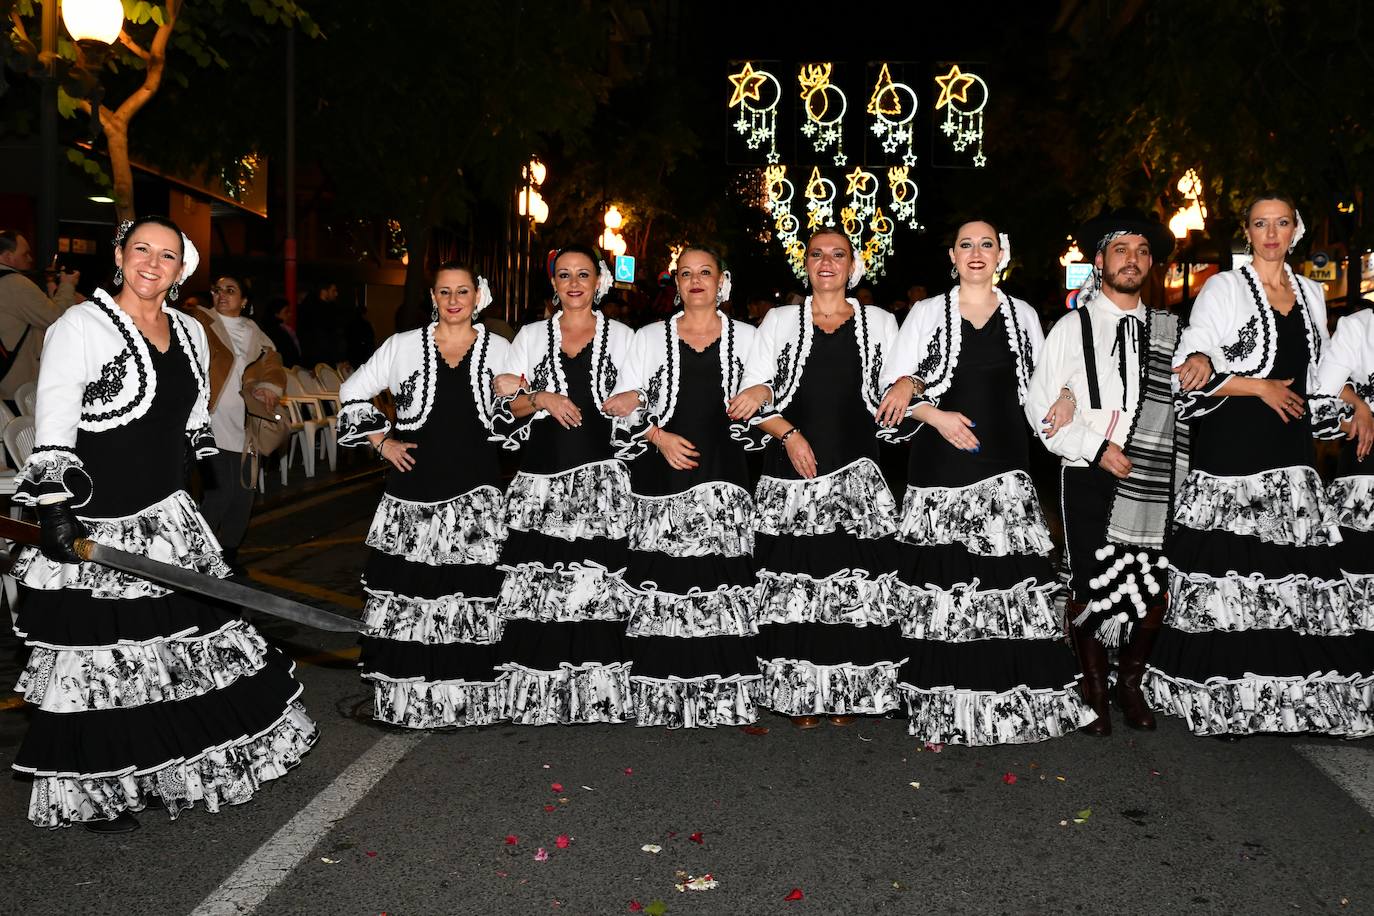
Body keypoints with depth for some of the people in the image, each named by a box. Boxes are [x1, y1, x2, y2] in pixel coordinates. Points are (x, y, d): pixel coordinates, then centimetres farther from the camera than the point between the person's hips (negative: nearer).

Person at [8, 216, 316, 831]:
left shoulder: (190, 333, 9)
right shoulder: (81, 327, -11)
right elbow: (53, 428, -16)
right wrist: (54, 509, -24)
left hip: (167, 514, 7)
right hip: (91, 523, -7)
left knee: (184, 639, 13)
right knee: (100, 660, 1)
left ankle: (169, 773, 31)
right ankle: (92, 794, 19)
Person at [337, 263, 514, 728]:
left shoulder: (498, 349, 9)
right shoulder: (403, 346, 6)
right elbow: (353, 392, 13)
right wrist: (381, 440, 4)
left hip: (476, 492, 0)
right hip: (414, 489, 0)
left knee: (472, 593, -3)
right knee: (410, 589, 0)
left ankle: (470, 692, 9)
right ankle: (407, 695, 12)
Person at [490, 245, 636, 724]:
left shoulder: (621, 336, 11)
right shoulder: (531, 336, 14)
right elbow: (506, 406, 11)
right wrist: (540, 399, -8)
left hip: (600, 478, -1)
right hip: (542, 478, 1)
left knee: (597, 586, -6)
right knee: (539, 585, -4)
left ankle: (597, 691, 3)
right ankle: (541, 693, 6)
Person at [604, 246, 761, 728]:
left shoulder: (746, 338, 13)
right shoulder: (650, 337, 13)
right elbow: (622, 406, 11)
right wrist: (658, 435, -7)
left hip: (723, 476, 0)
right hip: (663, 477, 0)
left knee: (720, 587, -6)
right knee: (663, 585, -4)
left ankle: (724, 702, 2)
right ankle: (663, 705, 5)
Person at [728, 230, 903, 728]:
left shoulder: (878, 322, 14)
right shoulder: (780, 320, 12)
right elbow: (751, 395, 6)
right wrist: (787, 433, -9)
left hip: (856, 476, 0)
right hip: (791, 475, 0)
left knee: (854, 585, -3)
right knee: (795, 586, -2)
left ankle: (848, 693, 9)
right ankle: (801, 693, 8)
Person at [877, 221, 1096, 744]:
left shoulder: (1022, 315, 14)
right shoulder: (927, 313, 7)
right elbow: (895, 386, 3)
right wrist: (936, 415, -11)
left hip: (1005, 465, 2)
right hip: (941, 464, -1)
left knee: (1010, 584, -6)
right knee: (944, 581, -2)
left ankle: (1018, 702, 5)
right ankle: (942, 713, 7)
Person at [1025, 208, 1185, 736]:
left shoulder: (1169, 329, 12)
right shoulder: (1074, 327, 5)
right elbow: (1039, 405, 1)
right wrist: (1095, 447, -10)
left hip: (1156, 483, 2)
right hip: (1089, 480, -2)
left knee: (1152, 596, 3)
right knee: (1089, 590, 1)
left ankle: (1130, 685, 26)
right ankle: (1094, 691, 22)